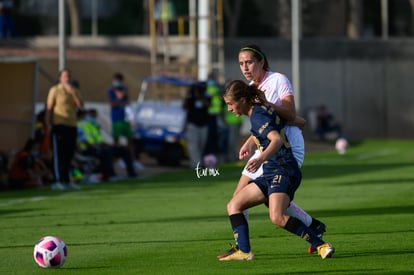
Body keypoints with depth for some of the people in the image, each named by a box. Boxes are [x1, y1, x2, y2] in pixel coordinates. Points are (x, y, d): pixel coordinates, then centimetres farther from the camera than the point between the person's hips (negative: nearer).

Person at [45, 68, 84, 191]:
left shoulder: (75, 91, 14)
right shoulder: (55, 90, 0)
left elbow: (81, 106, 0)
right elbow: (49, 108, -3)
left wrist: (73, 93, -12)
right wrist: (47, 125, -11)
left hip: (71, 125, 6)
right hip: (59, 125, -6)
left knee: (69, 154, 8)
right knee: (58, 154, -7)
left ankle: (67, 181, 14)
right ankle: (58, 181, -7)